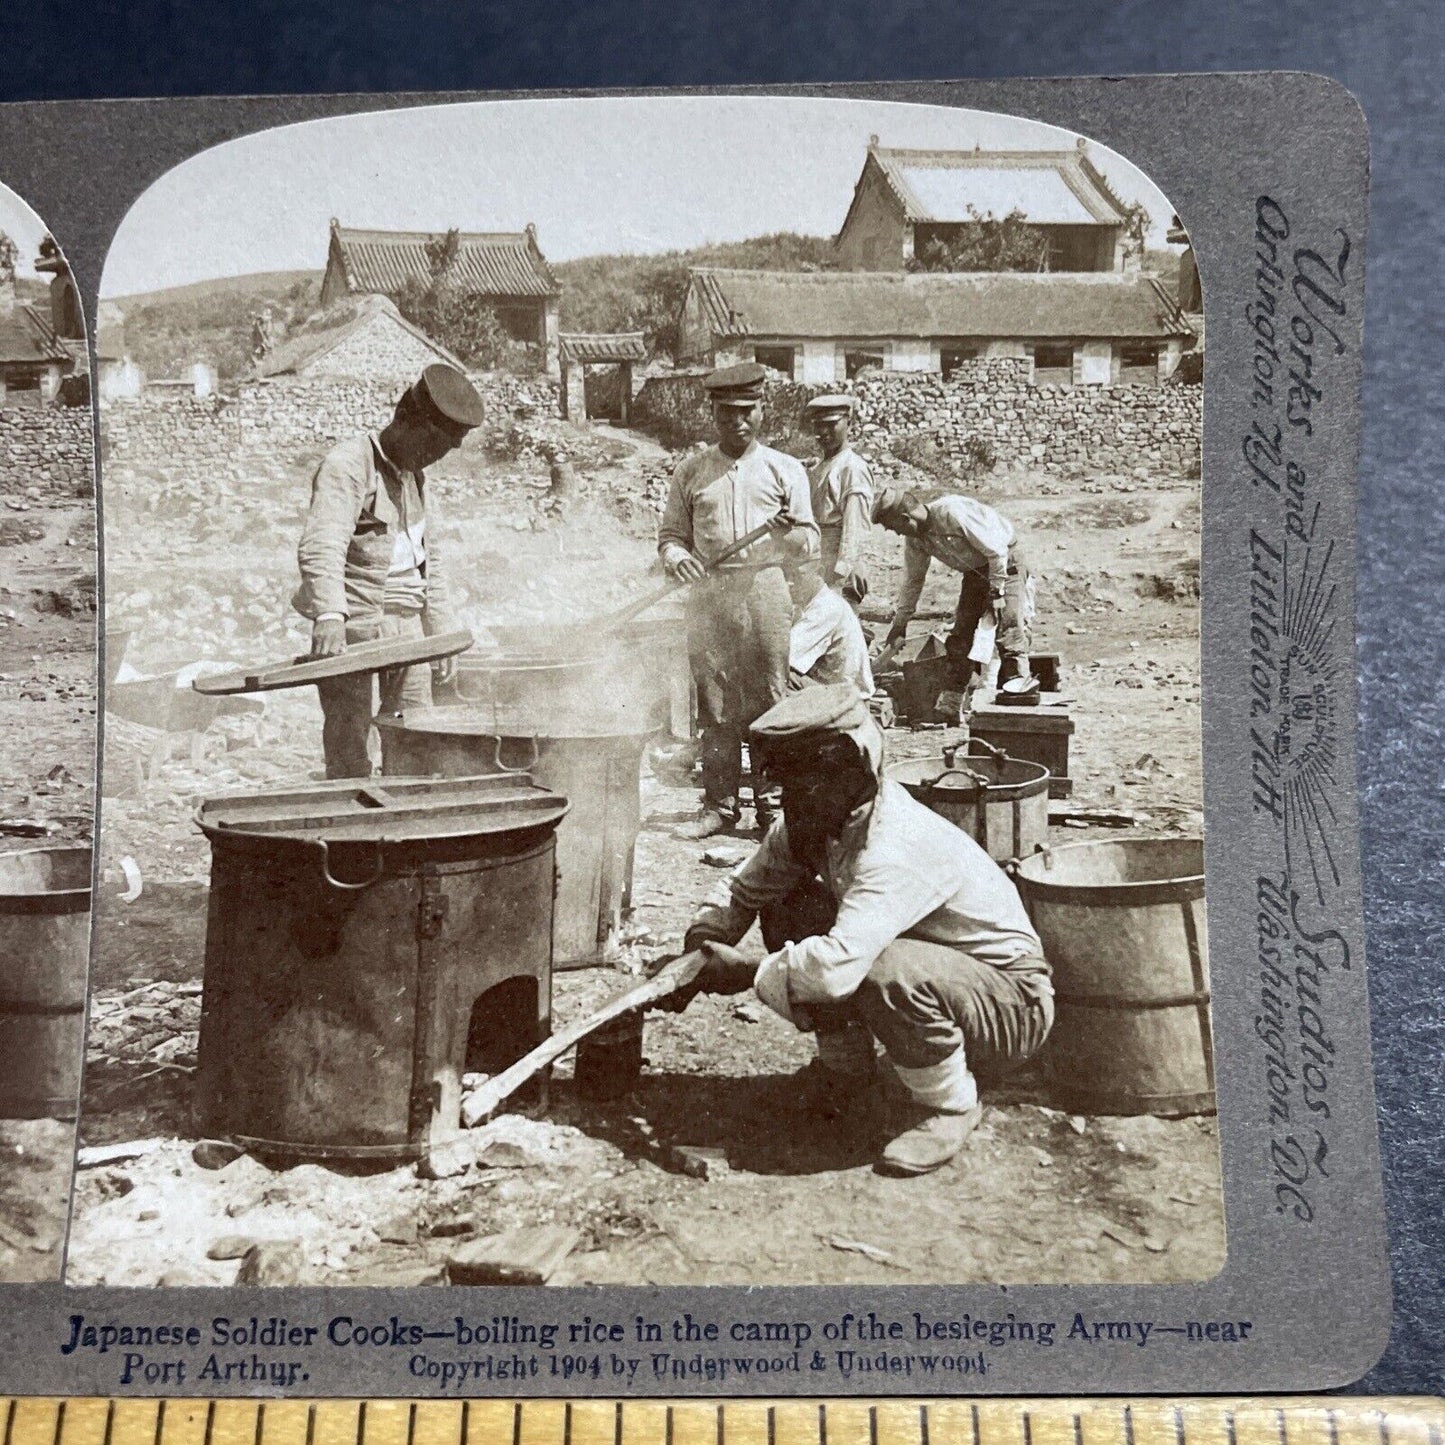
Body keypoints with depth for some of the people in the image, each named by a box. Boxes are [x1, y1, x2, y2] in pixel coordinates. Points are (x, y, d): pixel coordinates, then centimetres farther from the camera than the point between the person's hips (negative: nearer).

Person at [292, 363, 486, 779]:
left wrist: (441, 631, 22)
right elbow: (320, 547, -26)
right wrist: (329, 614, -42)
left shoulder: (416, 476, 17)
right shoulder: (347, 466, -10)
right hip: (352, 628, -8)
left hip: (407, 627, 8)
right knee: (350, 758, -7)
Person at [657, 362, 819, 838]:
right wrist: (677, 557, -8)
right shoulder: (690, 471, 13)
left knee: (770, 699, -3)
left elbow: (810, 543, 8)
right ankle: (719, 804, 9)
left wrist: (790, 532, -15)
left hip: (766, 590, -1)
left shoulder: (785, 470, 11)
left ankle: (773, 803, 5)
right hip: (709, 595, 1)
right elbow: (670, 533, 14)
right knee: (714, 704, 2)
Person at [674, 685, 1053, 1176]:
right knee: (786, 910, -8)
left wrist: (748, 973, -29)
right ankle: (843, 1064, 9)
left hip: (1012, 1004, -8)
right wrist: (696, 956, -15)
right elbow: (744, 892, 2)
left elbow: (838, 965, -45)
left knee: (889, 971, -39)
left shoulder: (897, 847, -33)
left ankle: (949, 1105, -10)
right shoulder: (817, 823, -7)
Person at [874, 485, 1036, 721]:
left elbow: (996, 550, -27)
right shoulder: (915, 540, -6)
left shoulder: (952, 513, -31)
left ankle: (1016, 679, -28)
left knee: (1011, 620, -23)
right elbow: (912, 581, 8)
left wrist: (996, 592, -22)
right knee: (961, 632, 1)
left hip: (1006, 560, -7)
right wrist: (899, 624, 11)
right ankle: (949, 705, 0)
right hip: (975, 570, 7)